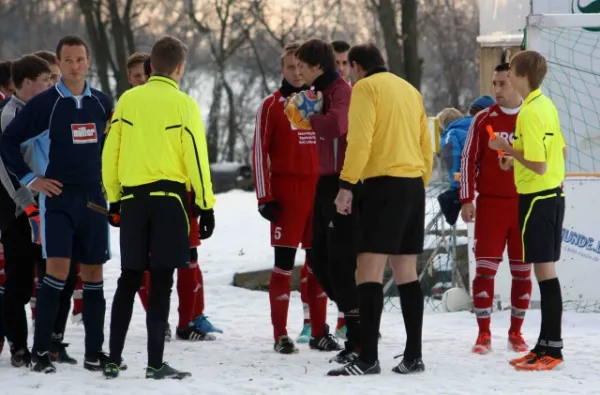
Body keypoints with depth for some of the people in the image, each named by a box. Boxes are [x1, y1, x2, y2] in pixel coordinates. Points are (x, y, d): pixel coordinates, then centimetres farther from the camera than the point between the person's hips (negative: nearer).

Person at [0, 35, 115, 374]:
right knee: (58, 268, -15)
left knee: (93, 272, 6)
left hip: (94, 199, 4)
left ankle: (95, 352, 12)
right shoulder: (43, 104, -5)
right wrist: (31, 179, -5)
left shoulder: (103, 103, 8)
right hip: (58, 197, -4)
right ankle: (41, 350, -9)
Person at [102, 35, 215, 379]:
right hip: (169, 197, -3)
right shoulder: (183, 104, -5)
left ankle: (113, 360, 10)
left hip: (132, 198, 3)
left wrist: (113, 198, 17)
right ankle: (156, 363, -3)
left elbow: (111, 152, 8)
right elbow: (196, 156, -6)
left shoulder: (127, 100, 5)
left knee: (129, 280, 11)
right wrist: (206, 204, 1)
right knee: (161, 281, -1)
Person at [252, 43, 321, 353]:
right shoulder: (271, 106, 1)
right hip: (286, 193, -4)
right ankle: (280, 334, -4)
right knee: (284, 261, -5)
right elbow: (259, 152, -2)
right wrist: (265, 197, -9)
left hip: (320, 191, 4)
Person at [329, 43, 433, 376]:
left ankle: (367, 358, -19)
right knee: (406, 271, 12)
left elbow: (360, 139, -15)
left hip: (384, 185, -8)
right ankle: (413, 356, 11)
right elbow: (426, 145, 20)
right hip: (414, 186, 8)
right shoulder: (410, 90, 20)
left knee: (369, 270, -11)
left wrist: (346, 185, -16)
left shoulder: (366, 87, -3)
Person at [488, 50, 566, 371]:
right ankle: (546, 345, 18)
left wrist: (510, 150, -9)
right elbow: (561, 150, 19)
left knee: (545, 272, -7)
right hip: (553, 195, 10)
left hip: (537, 198, -10)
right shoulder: (547, 105, 10)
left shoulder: (529, 113, -18)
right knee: (547, 271, 13)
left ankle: (552, 350, -6)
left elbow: (539, 165, -22)